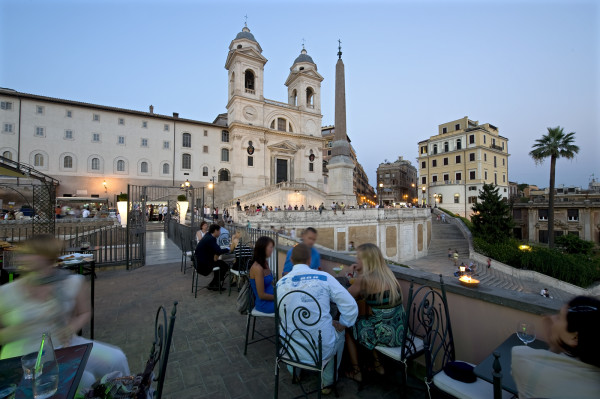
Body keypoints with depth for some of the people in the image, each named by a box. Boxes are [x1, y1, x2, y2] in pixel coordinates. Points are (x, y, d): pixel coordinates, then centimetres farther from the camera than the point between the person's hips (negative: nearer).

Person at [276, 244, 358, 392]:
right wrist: (343, 324, 5)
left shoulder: (280, 283, -8)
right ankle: (327, 381, 41)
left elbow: (281, 315, 6)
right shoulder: (324, 277, -15)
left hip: (290, 349, 3)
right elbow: (351, 305, -13)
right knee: (339, 331, 29)